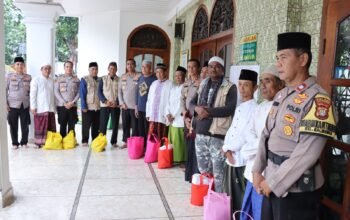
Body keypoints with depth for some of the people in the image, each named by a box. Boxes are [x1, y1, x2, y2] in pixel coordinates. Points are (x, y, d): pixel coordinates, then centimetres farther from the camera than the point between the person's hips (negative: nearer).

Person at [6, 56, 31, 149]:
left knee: (25, 125, 4)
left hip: (25, 105, 1)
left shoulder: (28, 77, 7)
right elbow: (5, 90, 2)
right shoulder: (9, 76, 2)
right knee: (13, 125, 3)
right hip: (13, 104, -1)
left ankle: (24, 142, 18)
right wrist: (5, 103, -5)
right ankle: (15, 143, 15)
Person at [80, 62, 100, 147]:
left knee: (96, 126, 10)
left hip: (98, 107, 4)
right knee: (86, 126, 4)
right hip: (88, 107, -4)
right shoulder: (84, 79, -2)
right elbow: (82, 94, -6)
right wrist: (84, 106, -13)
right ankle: (85, 141, 13)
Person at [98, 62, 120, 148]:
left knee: (115, 124, 4)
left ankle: (114, 142, 15)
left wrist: (116, 102, -11)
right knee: (103, 124, -2)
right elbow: (99, 92, 1)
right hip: (104, 105, -1)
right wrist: (105, 101, -13)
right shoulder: (103, 79, 5)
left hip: (116, 105, 1)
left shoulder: (119, 80, 5)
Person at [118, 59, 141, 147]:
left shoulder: (139, 76, -4)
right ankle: (126, 141, 22)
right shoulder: (123, 76, 10)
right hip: (125, 106, 4)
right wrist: (122, 102, 0)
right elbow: (119, 90, 10)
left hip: (135, 106, -4)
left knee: (135, 126, 0)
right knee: (125, 125, 10)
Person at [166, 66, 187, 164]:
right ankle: (173, 159, 18)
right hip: (172, 120, 7)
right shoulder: (173, 88, 16)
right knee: (172, 141, 9)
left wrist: (174, 116, -11)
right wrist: (168, 114, 0)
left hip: (180, 120, -7)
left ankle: (180, 160, 6)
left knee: (179, 142, -4)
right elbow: (169, 102, 15)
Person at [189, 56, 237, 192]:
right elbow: (191, 103, 13)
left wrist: (208, 112, -17)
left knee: (217, 171, -2)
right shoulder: (203, 85, 15)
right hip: (200, 133, 6)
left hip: (217, 134, -6)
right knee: (203, 170, 18)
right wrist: (197, 108, -11)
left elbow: (230, 109, -17)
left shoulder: (230, 87, -4)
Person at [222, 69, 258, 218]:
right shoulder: (238, 107, 13)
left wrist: (227, 148, -6)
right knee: (230, 196, 18)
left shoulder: (254, 108, -14)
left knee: (242, 197, 2)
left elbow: (247, 136, -19)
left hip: (243, 160, -8)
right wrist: (227, 150, -2)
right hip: (230, 158, 8)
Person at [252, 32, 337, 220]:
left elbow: (307, 154, -23)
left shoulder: (317, 99, -18)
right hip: (271, 182, 7)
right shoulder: (281, 95, 7)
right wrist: (257, 171, 1)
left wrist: (273, 183, -17)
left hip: (297, 189, -7)